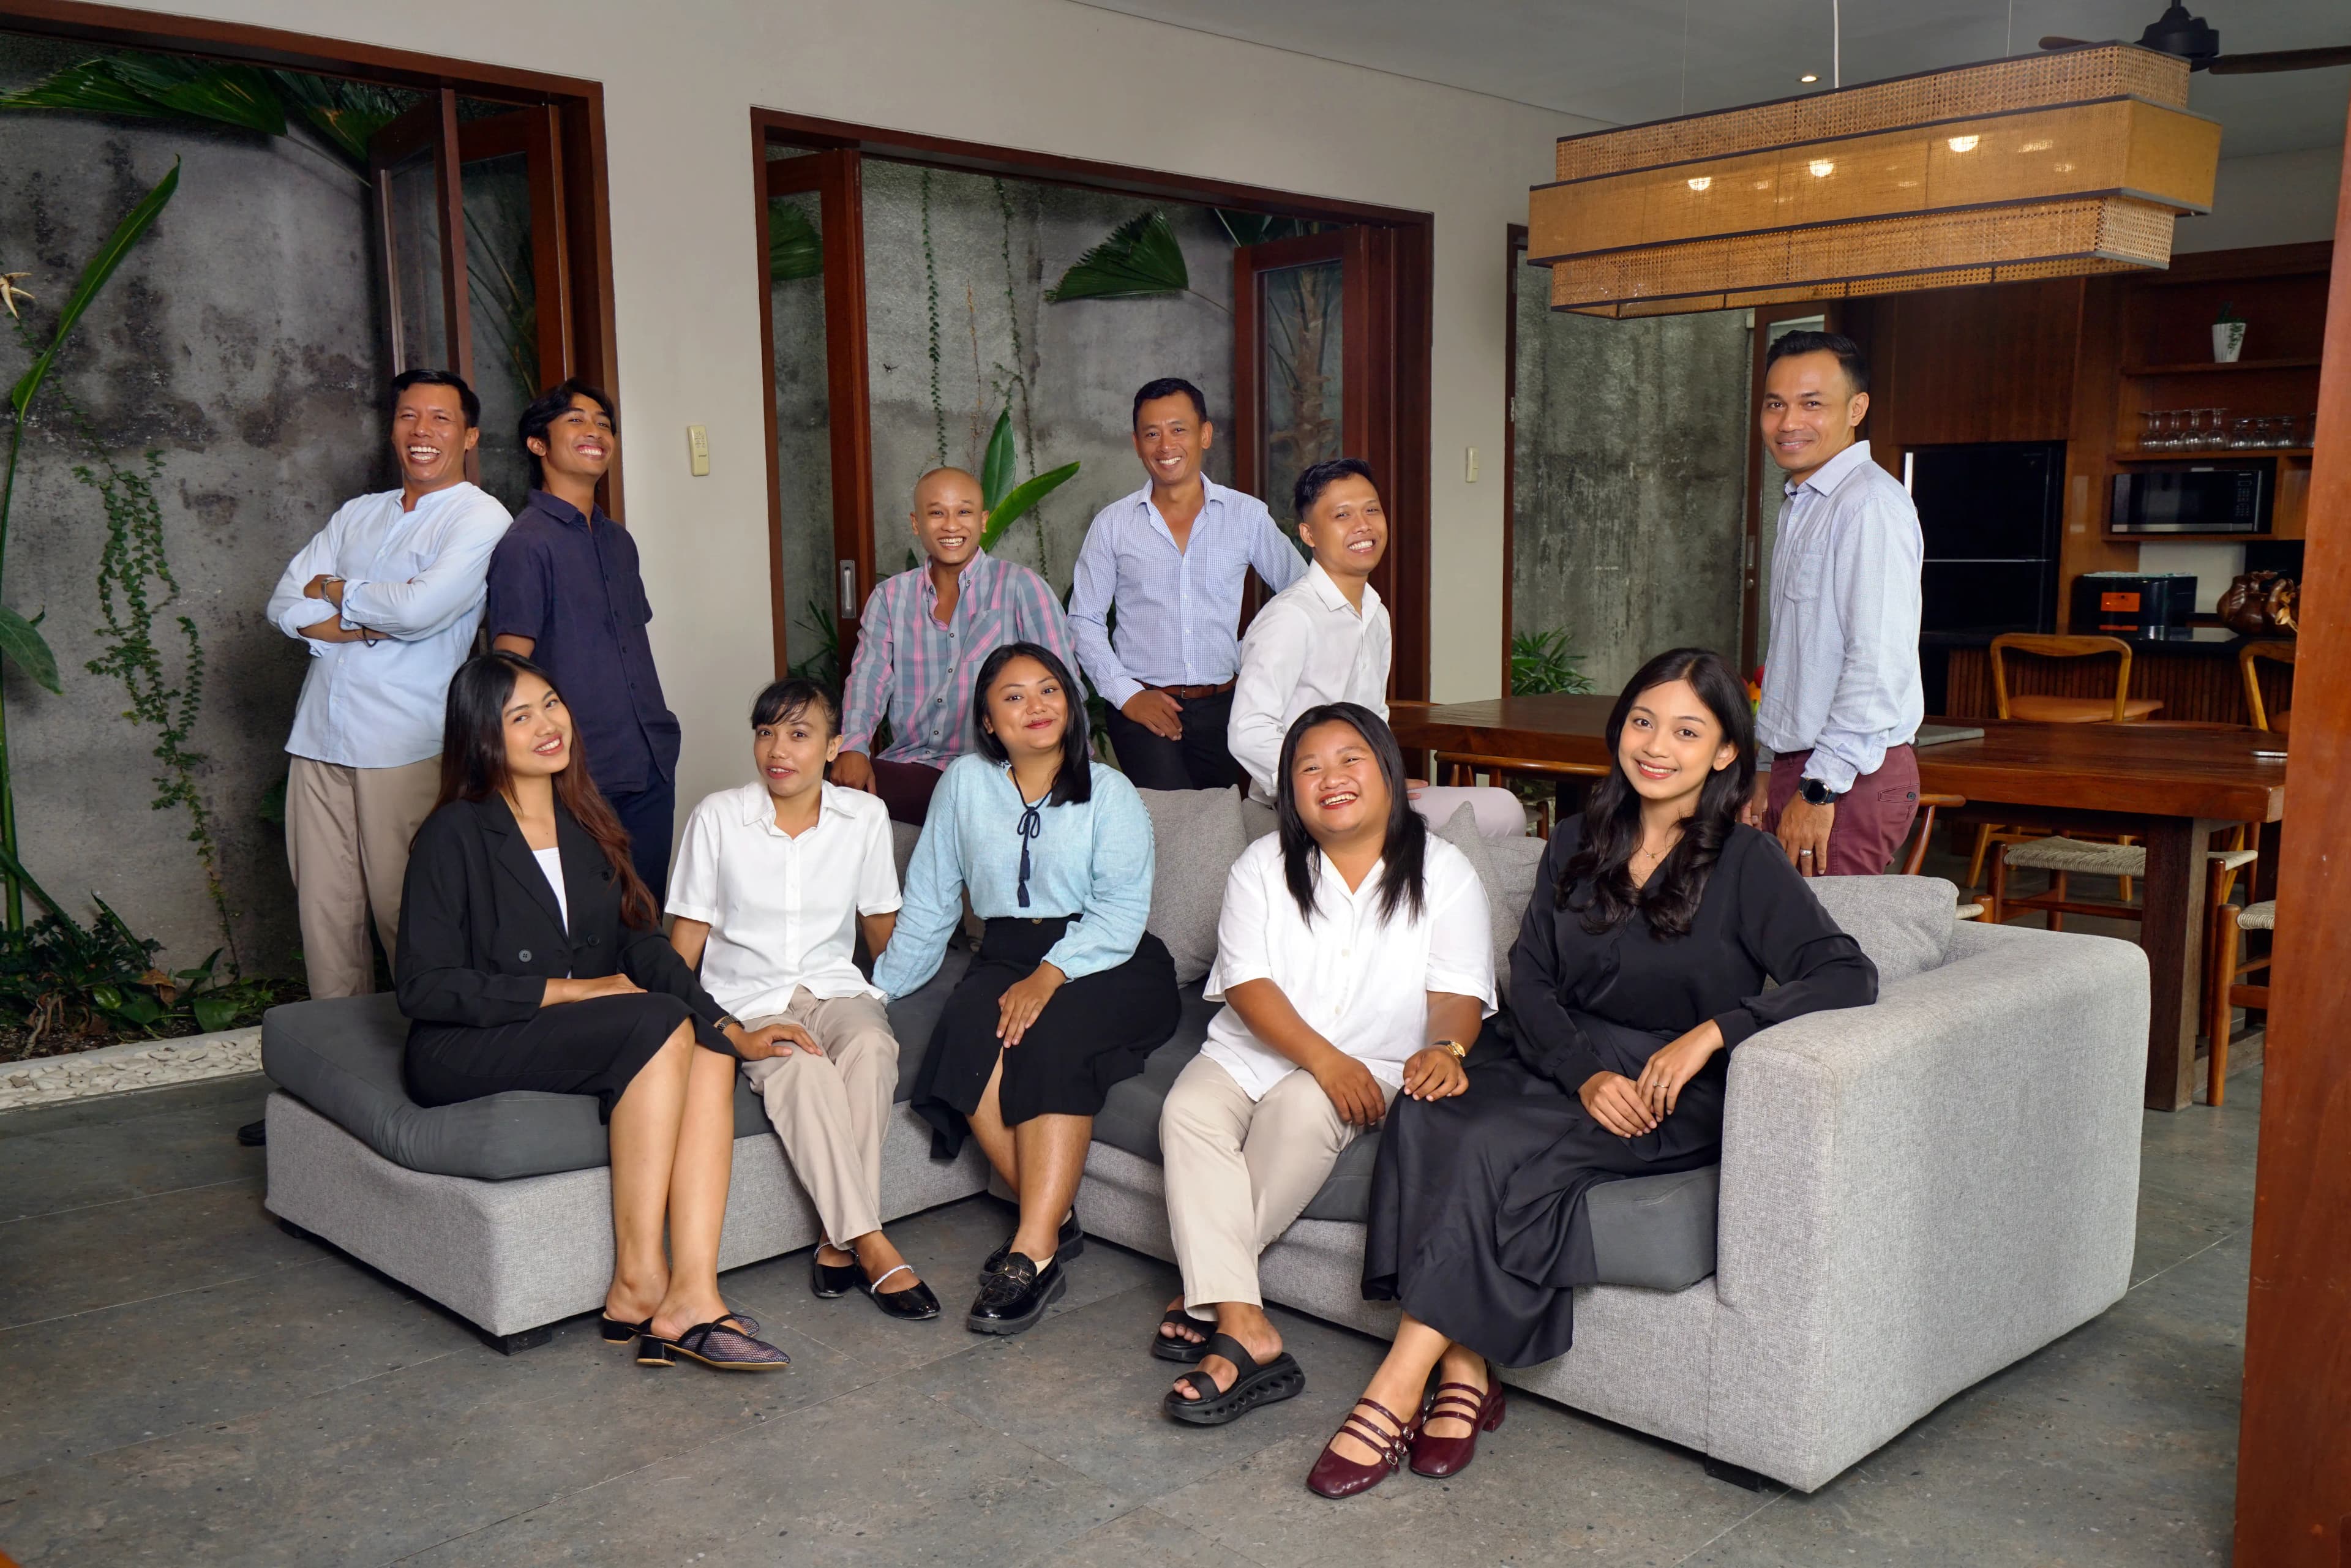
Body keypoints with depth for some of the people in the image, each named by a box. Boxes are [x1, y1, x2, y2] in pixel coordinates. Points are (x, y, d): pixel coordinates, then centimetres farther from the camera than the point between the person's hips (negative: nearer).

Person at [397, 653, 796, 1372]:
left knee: (708, 1053, -23)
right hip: (463, 1055, -6)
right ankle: (638, 1280, -27)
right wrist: (574, 990, -16)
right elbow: (424, 987, -12)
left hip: (576, 1037, 6)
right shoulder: (456, 834, -6)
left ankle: (691, 1298, -34)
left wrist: (731, 1030, -4)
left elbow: (642, 947, 9)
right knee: (660, 1024, -29)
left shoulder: (585, 826, 14)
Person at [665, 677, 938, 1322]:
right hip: (749, 998, -2)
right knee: (803, 1071, -34)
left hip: (835, 985, 2)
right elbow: (687, 933, 2)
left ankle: (840, 1243, -30)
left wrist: (888, 992, 14)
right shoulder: (717, 817, -2)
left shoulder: (864, 816, 4)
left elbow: (880, 920, 15)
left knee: (871, 1046, -33)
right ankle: (871, 1245, -33)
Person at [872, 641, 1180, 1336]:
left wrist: (1049, 976, -24)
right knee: (968, 1036, -30)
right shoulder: (965, 783, 9)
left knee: (1051, 1041, -33)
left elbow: (1121, 912, -10)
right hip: (1006, 955, 3)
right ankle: (1055, 1217, -22)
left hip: (1108, 965, -3)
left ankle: (1034, 1253, -35)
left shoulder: (1109, 793, 1)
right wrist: (878, 990, 9)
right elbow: (929, 902, 12)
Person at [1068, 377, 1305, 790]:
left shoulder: (1248, 516, 5)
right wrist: (1125, 694, -3)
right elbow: (1084, 620, 7)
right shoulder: (1112, 524, 4)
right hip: (1142, 709, -2)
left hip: (1220, 707, 2)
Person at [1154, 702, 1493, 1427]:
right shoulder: (1263, 866, 6)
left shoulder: (1442, 871, 3)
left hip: (1377, 1065, -2)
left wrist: (1444, 1048, -32)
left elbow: (1457, 990, -7)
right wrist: (1323, 1057, -23)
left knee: (1303, 1107, -34)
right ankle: (1243, 1328, -34)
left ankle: (1208, 1288, -17)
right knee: (1187, 1112, -28)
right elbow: (1246, 983, -7)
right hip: (1255, 1049, 2)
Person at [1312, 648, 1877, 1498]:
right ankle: (1465, 1376, -25)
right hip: (1569, 1070, 5)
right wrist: (1587, 1073, -12)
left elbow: (1848, 975, -13)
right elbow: (1530, 981, 7)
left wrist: (1711, 1031, -23)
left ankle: (1395, 1395, -24)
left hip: (1679, 1105, -5)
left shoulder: (1746, 864, -2)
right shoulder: (1577, 846, 12)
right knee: (1427, 1111, -26)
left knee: (1495, 1145, -30)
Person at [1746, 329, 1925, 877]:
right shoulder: (1799, 506, 17)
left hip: (1851, 781, -8)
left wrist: (1819, 789, -20)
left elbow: (1880, 664, -22)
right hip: (1797, 768, 9)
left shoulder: (1871, 504, -14)